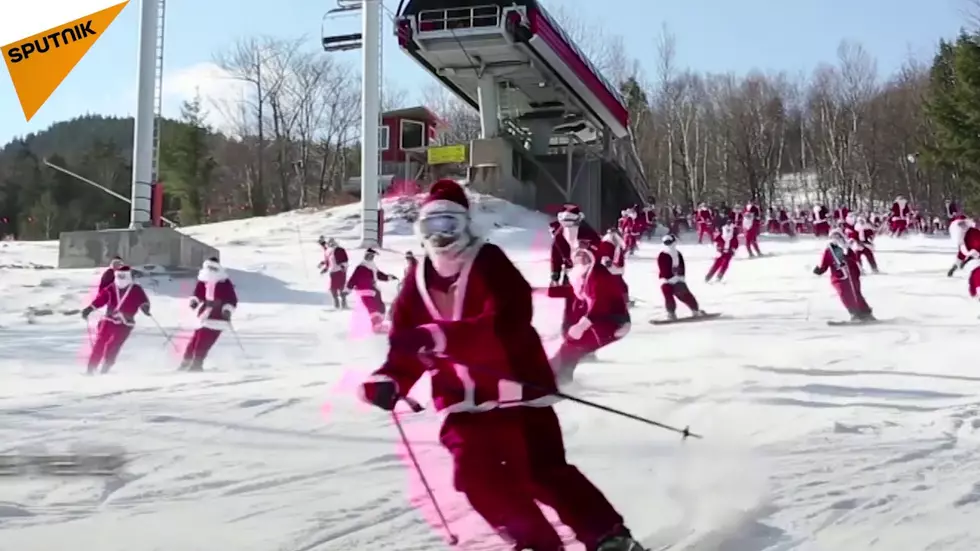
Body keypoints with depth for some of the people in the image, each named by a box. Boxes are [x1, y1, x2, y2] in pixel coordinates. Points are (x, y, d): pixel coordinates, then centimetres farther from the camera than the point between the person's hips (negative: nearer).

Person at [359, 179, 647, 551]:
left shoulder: (489, 263, -12)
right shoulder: (418, 283, 6)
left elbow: (508, 322, -29)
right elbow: (406, 350, 8)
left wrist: (442, 337, -40)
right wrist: (389, 381, -14)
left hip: (516, 387, -5)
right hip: (463, 400, 5)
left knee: (545, 475, -5)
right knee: (477, 478, -7)